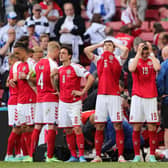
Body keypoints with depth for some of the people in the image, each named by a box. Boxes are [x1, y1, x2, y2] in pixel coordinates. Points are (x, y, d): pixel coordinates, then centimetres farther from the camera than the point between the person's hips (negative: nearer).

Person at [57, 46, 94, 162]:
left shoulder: (76, 67, -8)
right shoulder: (59, 69, 12)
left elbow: (91, 78, -15)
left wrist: (83, 92, -15)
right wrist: (57, 92, 14)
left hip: (75, 102, -7)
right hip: (63, 102, 7)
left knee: (77, 129, -13)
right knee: (67, 131, 7)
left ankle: (81, 155, -12)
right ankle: (73, 156, 13)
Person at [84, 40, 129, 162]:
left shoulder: (118, 60, 7)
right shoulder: (98, 59, 16)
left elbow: (126, 50, -9)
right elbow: (86, 50, 11)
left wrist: (116, 44, 9)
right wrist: (100, 44, 18)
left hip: (114, 95, -3)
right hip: (101, 95, 3)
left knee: (118, 126, -6)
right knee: (99, 127, 2)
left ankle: (121, 156, -6)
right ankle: (98, 156, 5)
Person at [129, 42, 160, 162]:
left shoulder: (153, 61, 8)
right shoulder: (134, 61, 7)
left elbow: (157, 68, -16)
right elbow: (131, 69, -17)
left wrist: (151, 53, -10)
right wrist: (138, 53, -13)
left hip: (151, 97, 0)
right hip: (137, 97, 0)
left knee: (152, 127, -2)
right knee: (136, 127, -2)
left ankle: (152, 155, 2)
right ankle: (137, 155, 3)